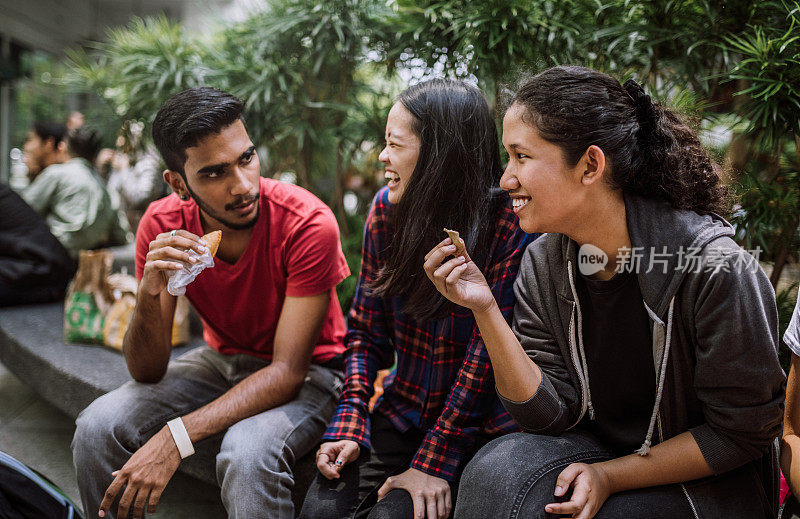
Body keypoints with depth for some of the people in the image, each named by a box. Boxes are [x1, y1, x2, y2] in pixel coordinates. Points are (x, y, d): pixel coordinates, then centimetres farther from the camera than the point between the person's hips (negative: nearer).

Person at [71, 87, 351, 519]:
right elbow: (147, 373, -12)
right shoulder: (162, 226, -14)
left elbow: (287, 370, -26)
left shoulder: (309, 223, -27)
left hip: (307, 371, -4)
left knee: (248, 453, -34)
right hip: (220, 359, 4)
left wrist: (176, 436, -35)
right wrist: (149, 295, -33)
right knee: (97, 427, -16)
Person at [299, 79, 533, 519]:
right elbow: (366, 330, 4)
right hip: (404, 413, 4)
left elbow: (486, 352, -18)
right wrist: (348, 425, -8)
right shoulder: (387, 209, 0)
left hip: (480, 427, -4)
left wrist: (433, 463, -19)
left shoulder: (509, 223, -18)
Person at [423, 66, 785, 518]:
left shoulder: (714, 268, -23)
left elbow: (743, 430, -14)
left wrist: (609, 476, -17)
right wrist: (485, 310, -20)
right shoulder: (542, 266, -7)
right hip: (598, 453, 4)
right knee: (498, 469, -22)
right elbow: (553, 413, -8)